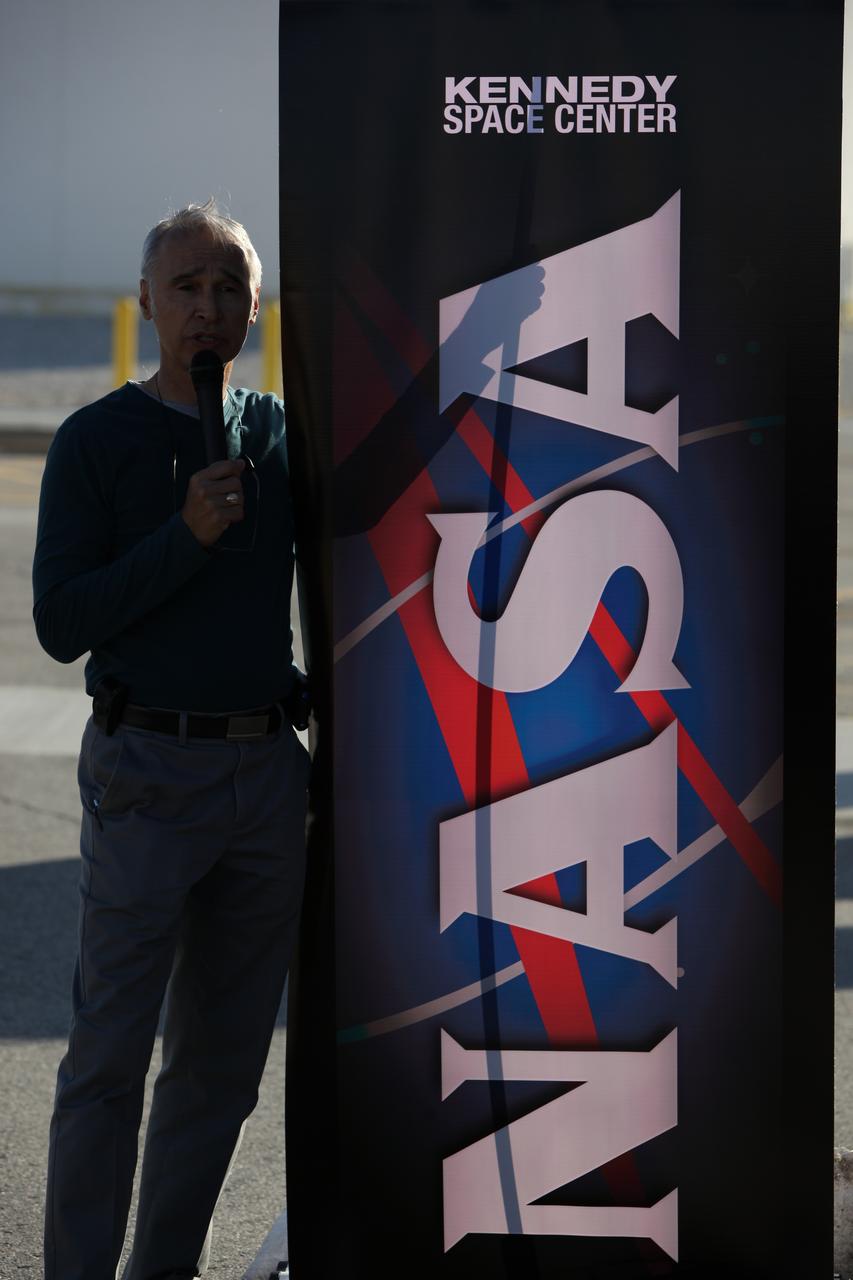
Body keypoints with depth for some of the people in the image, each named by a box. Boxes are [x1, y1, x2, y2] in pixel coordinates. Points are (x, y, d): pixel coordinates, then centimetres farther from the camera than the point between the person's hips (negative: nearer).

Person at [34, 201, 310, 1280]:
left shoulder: (282, 433, 11)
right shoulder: (96, 441, -2)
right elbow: (61, 623, -10)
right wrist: (185, 536, -18)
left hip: (270, 773, 5)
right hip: (147, 774, -5)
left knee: (225, 1059, 10)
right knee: (111, 1051, -5)